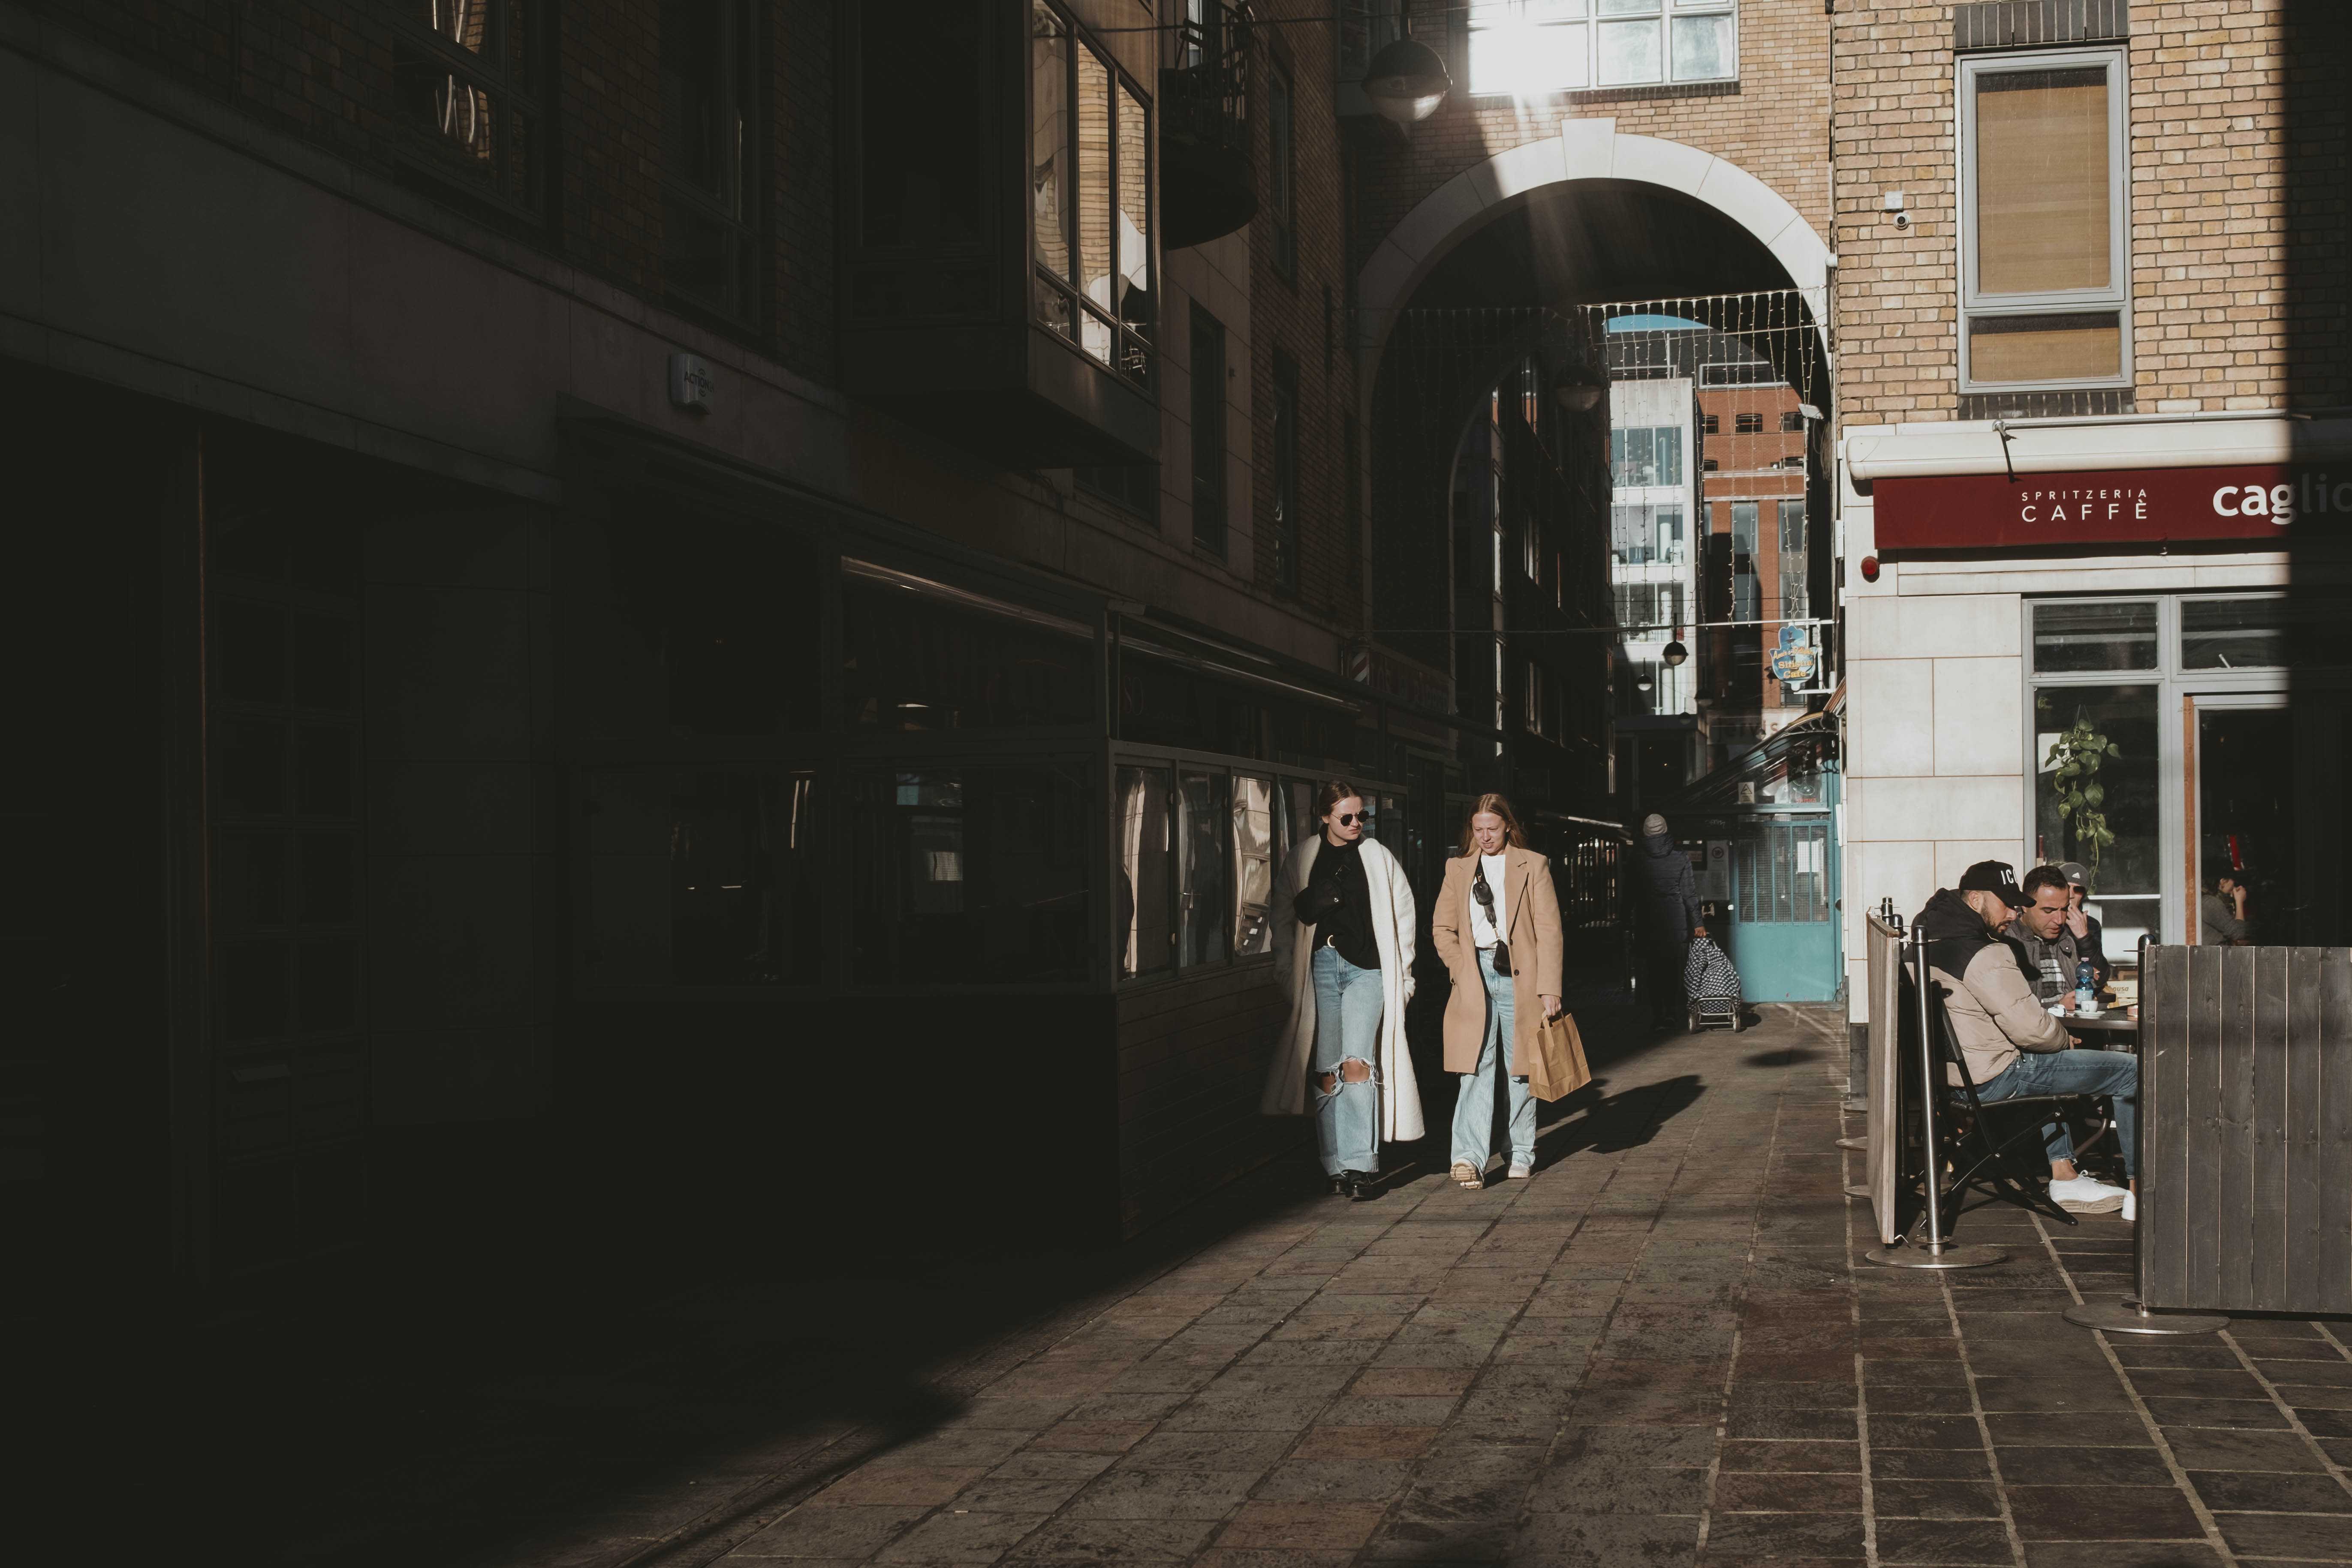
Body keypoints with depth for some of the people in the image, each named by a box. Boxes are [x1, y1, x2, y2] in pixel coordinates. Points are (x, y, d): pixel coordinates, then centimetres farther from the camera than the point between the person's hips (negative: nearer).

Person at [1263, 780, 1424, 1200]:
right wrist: (1286, 968, 7)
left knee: (1356, 1063, -16)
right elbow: (1284, 915, 14)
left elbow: (1403, 913, 10)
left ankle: (1361, 1164, -17)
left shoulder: (1378, 858, 5)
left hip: (1366, 968, -2)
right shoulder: (1303, 858, 8)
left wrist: (1403, 973, 7)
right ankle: (1335, 1167, 10)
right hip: (1319, 967, 2)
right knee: (1325, 1071, 2)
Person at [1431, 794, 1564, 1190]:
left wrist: (1549, 988, -8)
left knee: (1521, 1070, 7)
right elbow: (1441, 928, 14)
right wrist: (1462, 970, 0)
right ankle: (1469, 1157, -18)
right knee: (1476, 1068, -9)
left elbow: (1549, 931, -1)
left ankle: (1521, 1154, 19)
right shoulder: (1458, 869, 12)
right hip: (1475, 978, 1)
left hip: (1520, 978, -1)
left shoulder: (1533, 865, 4)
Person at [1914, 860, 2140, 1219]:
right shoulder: (1984, 956, -22)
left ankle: (2065, 1176, 31)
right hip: (1996, 1079, -10)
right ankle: (2140, 1194, 6)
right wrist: (2064, 1036, -1)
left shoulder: (1930, 941, 9)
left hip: (1954, 1075, 10)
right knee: (2133, 1071, -2)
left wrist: (2052, 1009, 16)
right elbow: (2031, 1028, -23)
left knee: (2050, 1066, 38)